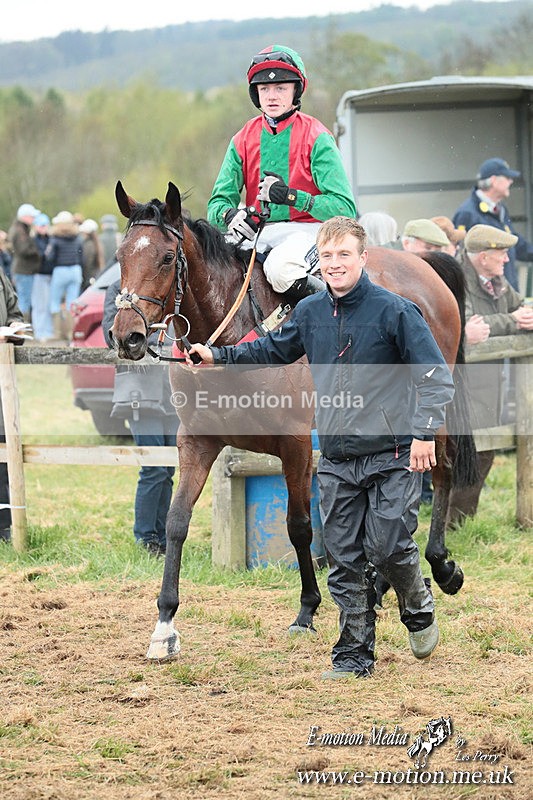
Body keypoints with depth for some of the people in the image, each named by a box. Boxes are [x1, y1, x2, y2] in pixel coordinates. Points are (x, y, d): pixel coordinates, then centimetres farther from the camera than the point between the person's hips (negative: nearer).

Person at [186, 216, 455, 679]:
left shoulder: (394, 311, -9)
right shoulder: (311, 312, 7)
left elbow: (435, 375, -11)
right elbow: (274, 349, 25)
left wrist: (424, 431, -22)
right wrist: (218, 356, 17)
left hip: (392, 455, -5)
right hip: (336, 462, 5)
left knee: (387, 547, -8)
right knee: (345, 561, 4)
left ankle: (419, 611, 22)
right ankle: (354, 654, 13)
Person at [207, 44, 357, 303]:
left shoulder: (316, 138, -4)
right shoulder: (243, 140, 9)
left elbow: (345, 209, -12)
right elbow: (218, 202, 6)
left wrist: (291, 196, -26)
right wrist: (229, 214, -20)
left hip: (308, 229, -4)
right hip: (258, 231, 4)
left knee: (280, 268, -36)